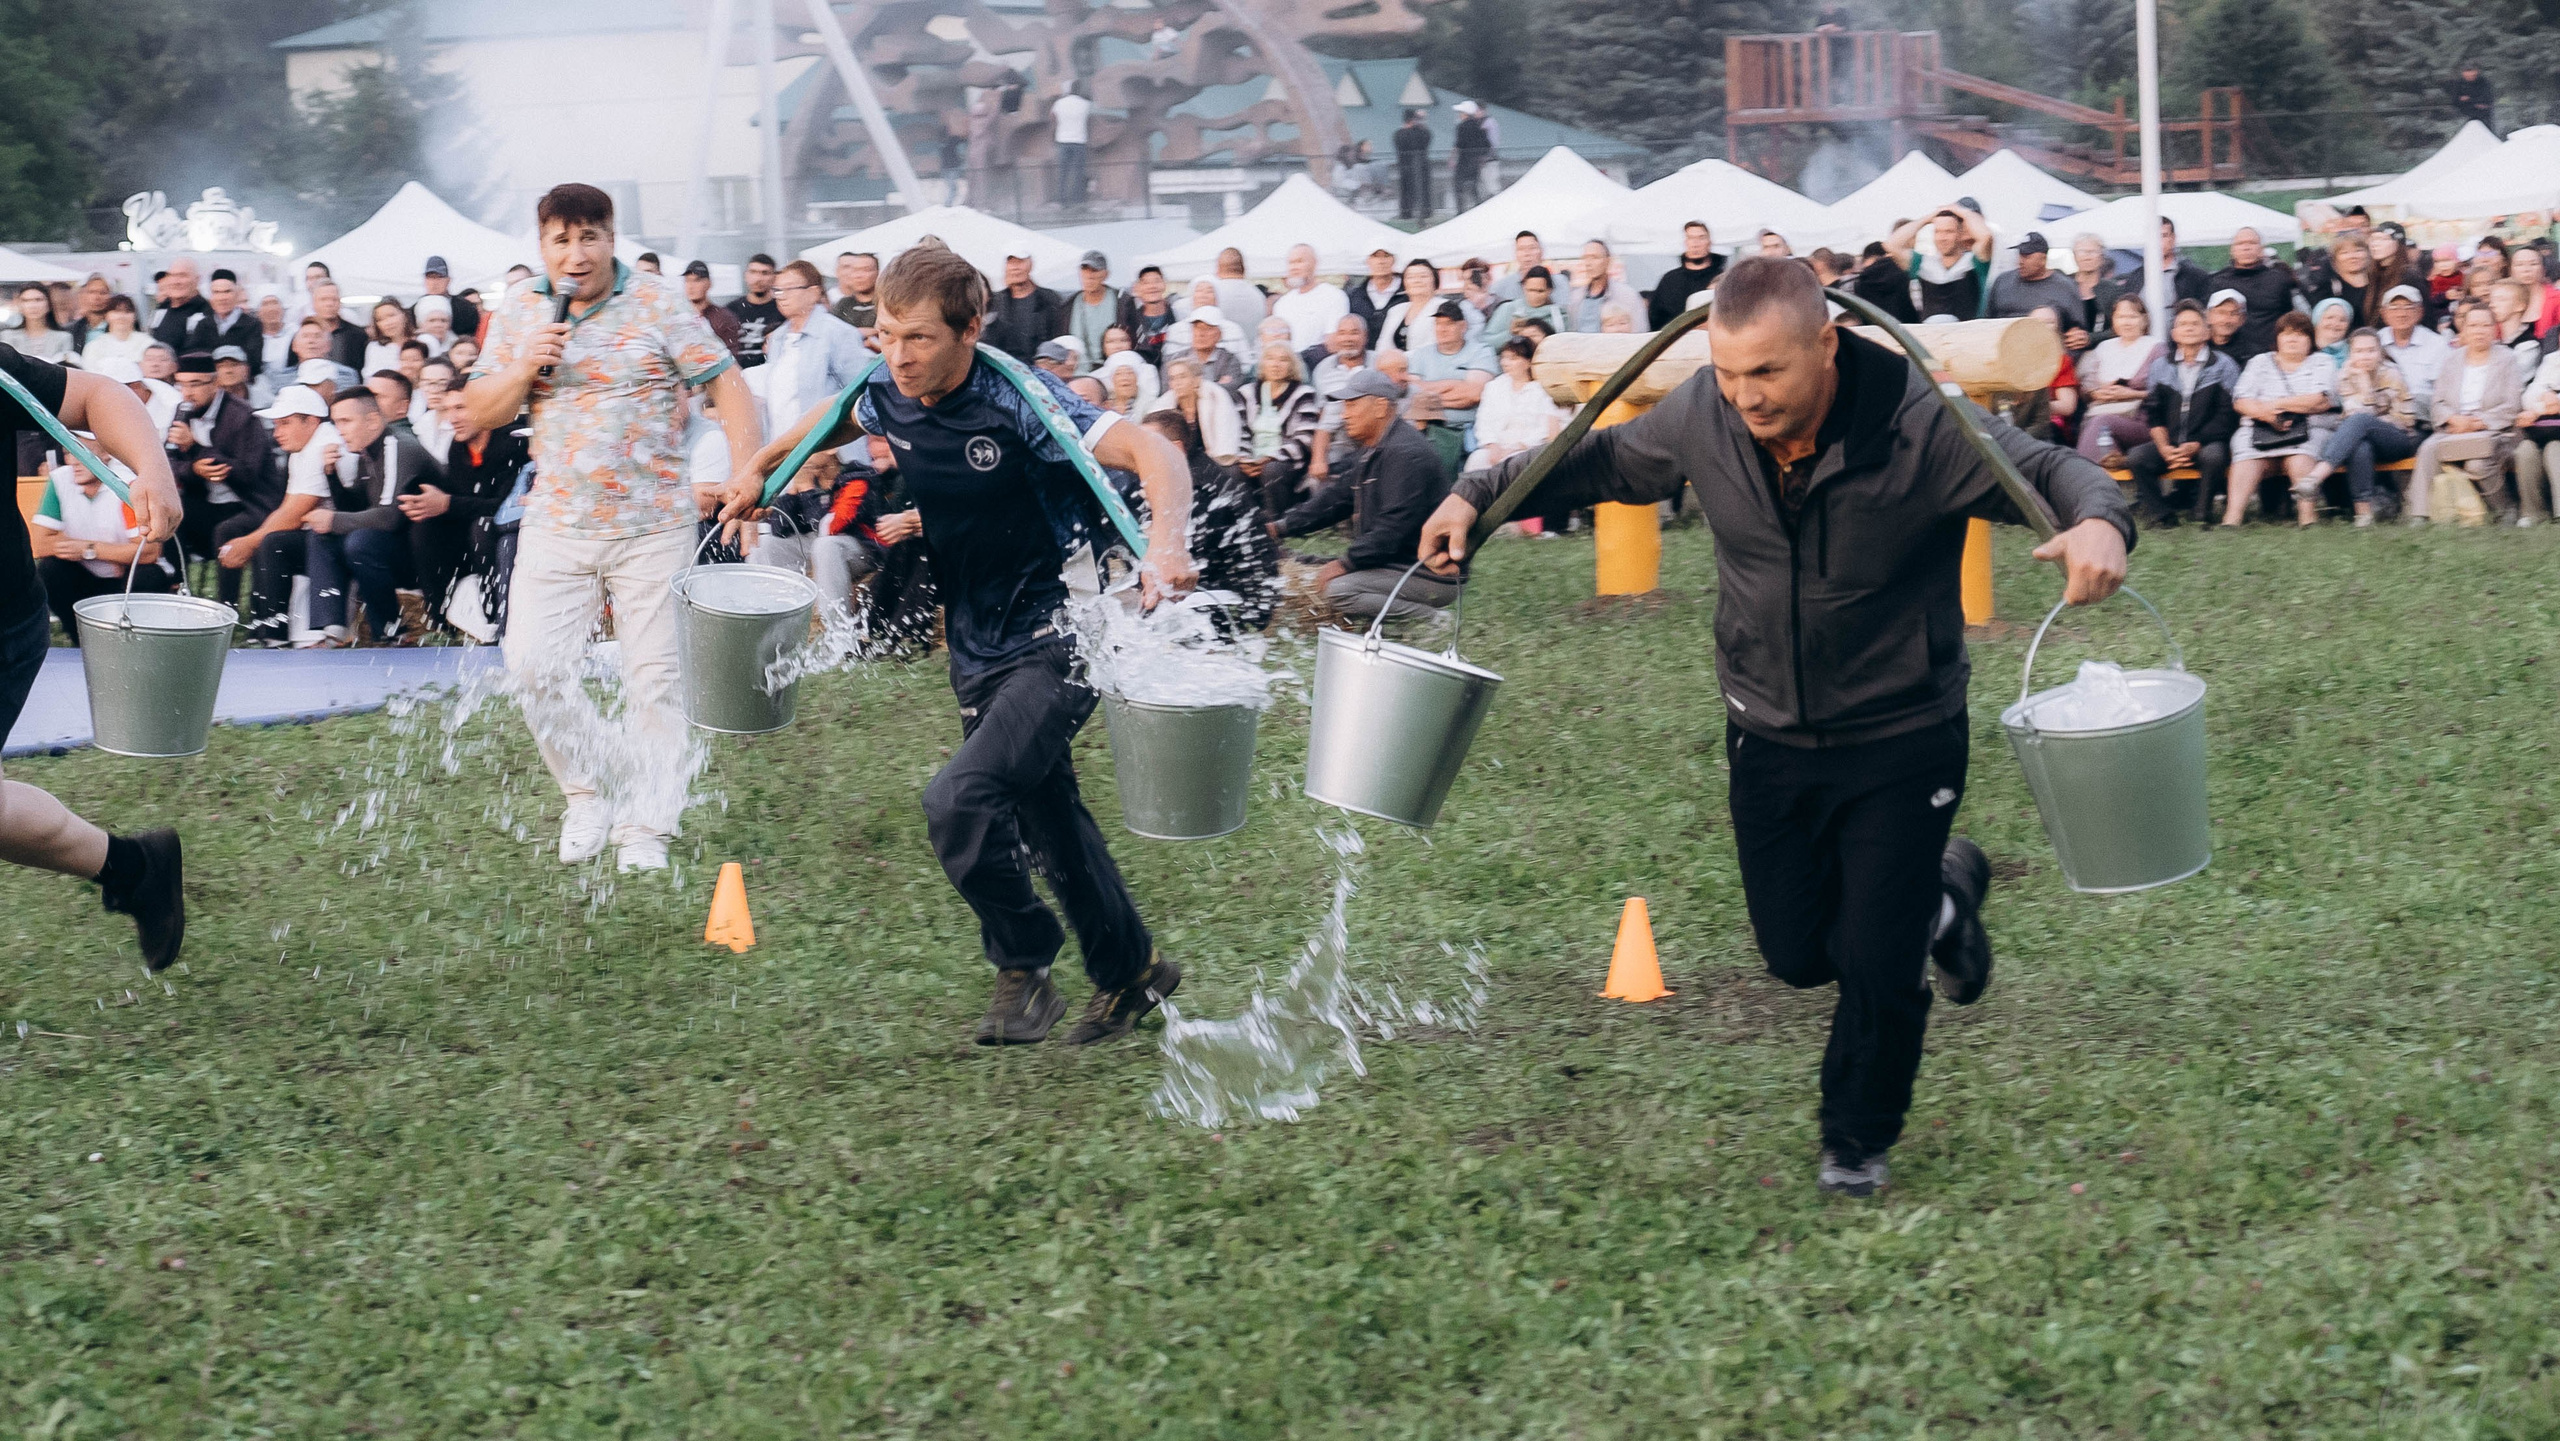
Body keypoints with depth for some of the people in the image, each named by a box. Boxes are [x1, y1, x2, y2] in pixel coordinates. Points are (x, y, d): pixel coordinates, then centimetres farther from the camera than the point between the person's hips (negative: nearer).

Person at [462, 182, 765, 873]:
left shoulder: (659, 306, -5)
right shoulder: (518, 312, 6)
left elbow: (728, 385, -7)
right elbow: (480, 412, 8)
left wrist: (746, 474, -21)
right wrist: (526, 367, -12)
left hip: (654, 526, -3)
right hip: (556, 525, 3)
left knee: (656, 677, 0)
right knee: (535, 666, -7)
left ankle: (644, 826, 10)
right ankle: (590, 792, 14)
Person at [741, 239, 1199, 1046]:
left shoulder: (1019, 402, -23)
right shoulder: (887, 396, -3)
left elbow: (1155, 454, -32)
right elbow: (841, 420, 24)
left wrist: (1166, 550, -49)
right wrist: (761, 471, 15)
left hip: (1058, 641, -8)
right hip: (978, 648, 8)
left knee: (959, 801, -24)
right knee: (1048, 823, 19)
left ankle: (1024, 971, -2)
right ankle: (1130, 973, 39)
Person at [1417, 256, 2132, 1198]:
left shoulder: (1921, 425, -25)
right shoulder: (1701, 416, -13)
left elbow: (2047, 469, -19)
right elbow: (1603, 459, 7)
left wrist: (2098, 522, -43)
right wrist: (1479, 495, -2)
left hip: (1901, 741, -4)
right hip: (1769, 739, 4)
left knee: (1876, 964, 0)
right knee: (1797, 953, 14)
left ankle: (1858, 1140, 29)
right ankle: (1938, 899, 45)